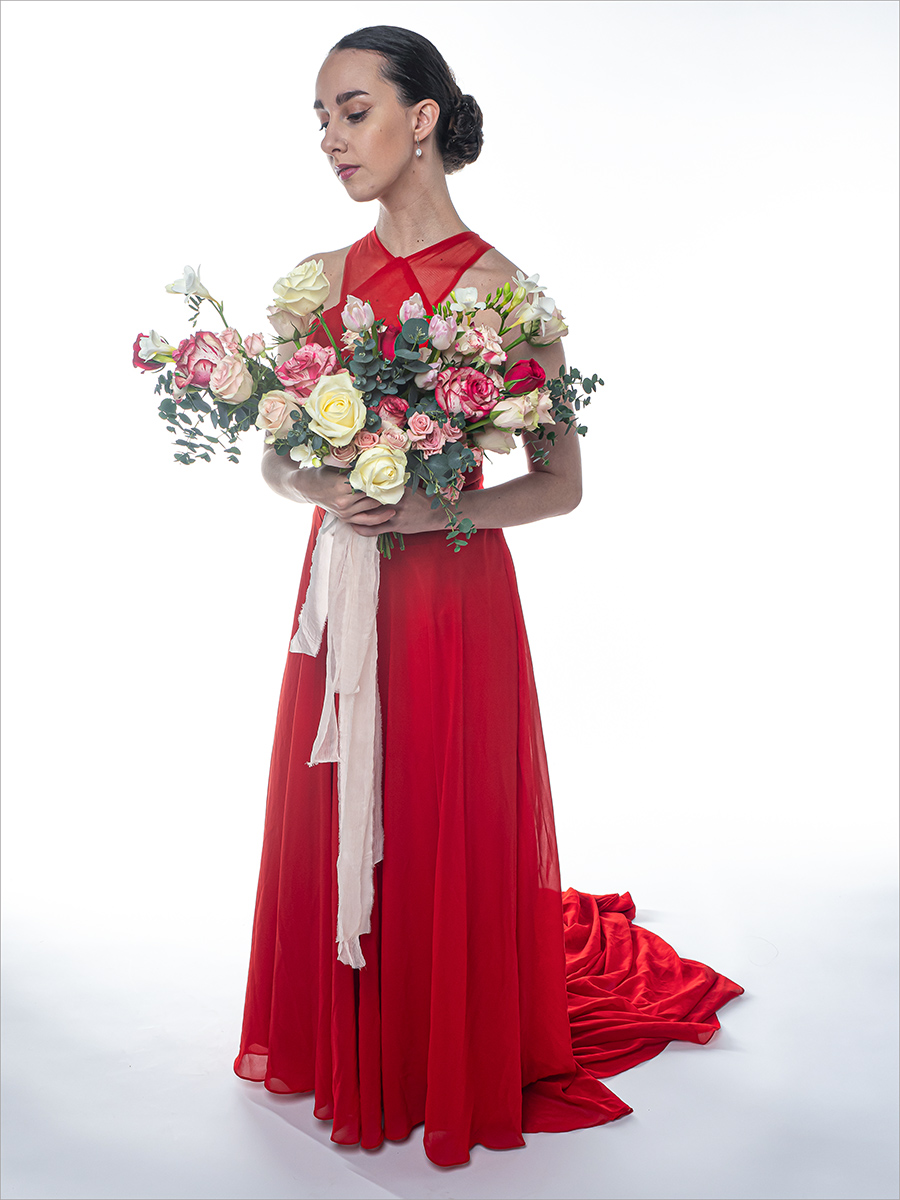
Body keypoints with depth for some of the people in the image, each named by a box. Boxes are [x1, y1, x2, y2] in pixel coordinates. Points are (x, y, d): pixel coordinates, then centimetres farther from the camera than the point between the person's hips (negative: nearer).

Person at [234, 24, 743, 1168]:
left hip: (450, 596, -4)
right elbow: (274, 453, 9)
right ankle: (345, 1048, 41)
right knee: (331, 821, 15)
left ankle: (457, 1065, 34)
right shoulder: (324, 278, 6)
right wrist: (319, 487, -13)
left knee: (448, 829, 7)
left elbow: (562, 482, -7)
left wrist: (441, 506, -21)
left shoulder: (498, 287, -8)